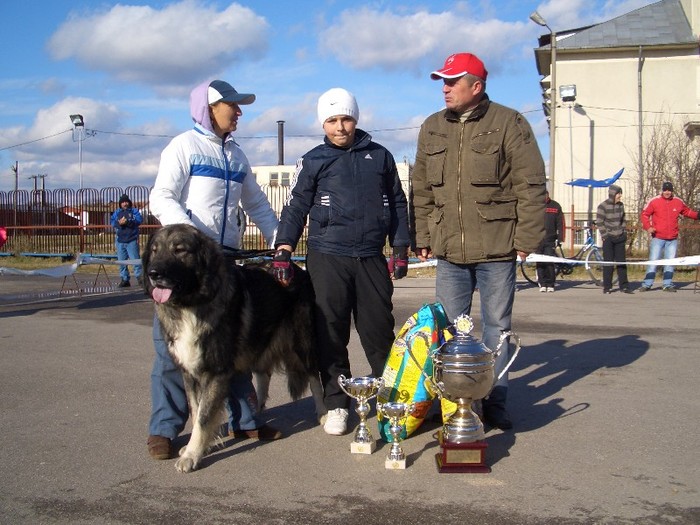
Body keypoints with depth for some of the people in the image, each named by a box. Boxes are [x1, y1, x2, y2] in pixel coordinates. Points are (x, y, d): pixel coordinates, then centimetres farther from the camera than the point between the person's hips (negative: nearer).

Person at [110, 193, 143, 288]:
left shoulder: (134, 211, 6)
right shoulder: (117, 212, 14)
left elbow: (139, 220, -10)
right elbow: (112, 222, 1)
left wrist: (127, 222, -22)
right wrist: (119, 223, -20)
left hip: (132, 240, -4)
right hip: (120, 240, 4)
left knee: (135, 259, -9)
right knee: (122, 261, 6)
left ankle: (139, 277, -1)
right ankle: (125, 280, 13)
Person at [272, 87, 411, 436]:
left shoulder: (379, 156, 10)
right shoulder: (313, 161, 6)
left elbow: (397, 203, 15)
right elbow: (296, 207, 5)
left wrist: (401, 249, 11)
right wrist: (283, 250, -5)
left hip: (371, 259, 1)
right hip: (327, 259, -1)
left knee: (380, 331, 5)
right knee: (330, 335, 2)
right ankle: (336, 404, 12)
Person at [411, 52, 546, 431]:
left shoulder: (508, 124, -4)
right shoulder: (432, 128, 11)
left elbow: (531, 186, -6)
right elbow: (421, 190, 14)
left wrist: (526, 238, -9)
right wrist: (423, 237, 9)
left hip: (496, 249, -4)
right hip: (449, 251, 4)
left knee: (496, 328, 8)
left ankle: (495, 402, 20)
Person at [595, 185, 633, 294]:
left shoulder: (621, 205, 7)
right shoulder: (603, 206, -9)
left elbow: (623, 220, 17)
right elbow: (599, 222, -9)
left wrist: (624, 232, 9)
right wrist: (604, 235, -12)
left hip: (620, 238, 5)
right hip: (608, 238, -5)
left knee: (621, 262, 6)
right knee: (608, 262, -1)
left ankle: (624, 286, 11)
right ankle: (607, 287, 5)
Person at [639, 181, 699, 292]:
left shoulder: (678, 202, 6)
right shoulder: (654, 202, -4)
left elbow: (687, 212, 22)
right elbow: (644, 214, 0)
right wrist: (648, 227, -13)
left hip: (673, 240, 3)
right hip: (657, 238, -3)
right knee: (653, 261, -4)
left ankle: (667, 284, 13)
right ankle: (647, 284, 1)